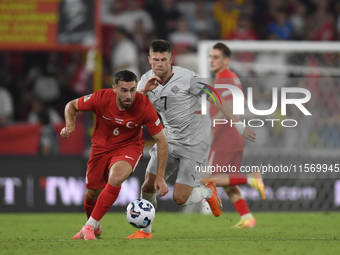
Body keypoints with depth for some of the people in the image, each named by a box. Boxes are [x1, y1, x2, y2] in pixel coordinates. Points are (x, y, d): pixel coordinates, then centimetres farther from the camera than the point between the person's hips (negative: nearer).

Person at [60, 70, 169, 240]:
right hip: (101, 146, 2)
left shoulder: (144, 106, -26)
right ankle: (95, 228, 43)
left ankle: (90, 226, -21)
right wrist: (70, 124, -25)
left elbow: (161, 140, -16)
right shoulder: (101, 98, -24)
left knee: (116, 177, -33)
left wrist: (160, 177, -18)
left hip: (129, 147, -2)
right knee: (92, 194, 7)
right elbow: (72, 106, -3)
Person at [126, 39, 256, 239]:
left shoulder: (186, 78, -20)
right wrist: (144, 90, -27)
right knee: (148, 186, -3)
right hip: (170, 140, 5)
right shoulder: (147, 80, -2)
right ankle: (146, 231, 18)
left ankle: (208, 192, 23)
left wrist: (238, 125, -16)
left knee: (180, 198, -9)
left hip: (195, 144, -5)